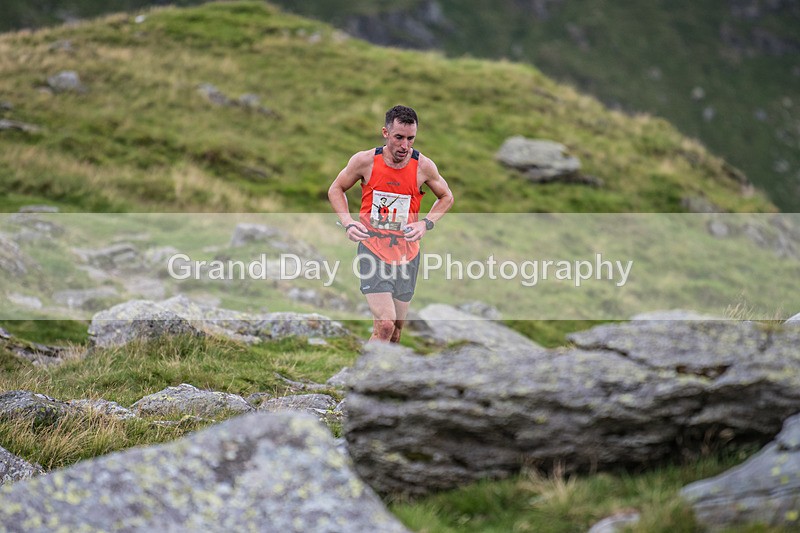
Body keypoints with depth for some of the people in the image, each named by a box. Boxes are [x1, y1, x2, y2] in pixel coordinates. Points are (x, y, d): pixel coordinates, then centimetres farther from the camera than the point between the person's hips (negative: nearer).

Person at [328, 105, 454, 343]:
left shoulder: (423, 166, -7)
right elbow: (336, 190, 6)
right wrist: (348, 222, -11)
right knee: (385, 325, -18)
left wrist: (426, 223, -8)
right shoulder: (365, 161, -10)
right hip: (372, 250, -3)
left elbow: (446, 197, 11)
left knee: (396, 328, 12)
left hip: (407, 254, 3)